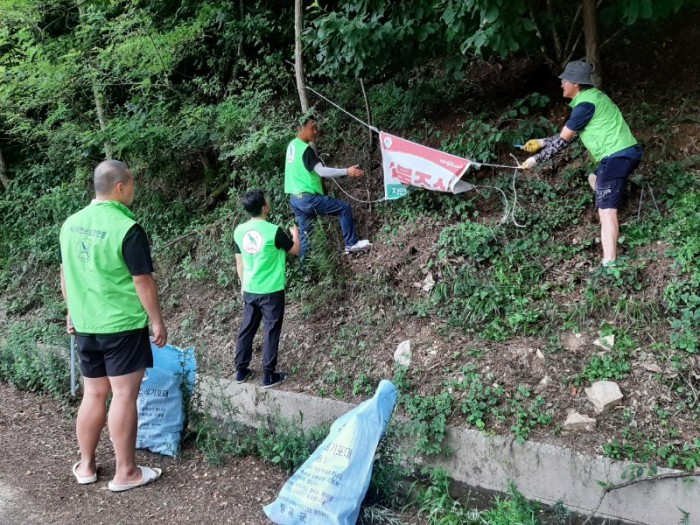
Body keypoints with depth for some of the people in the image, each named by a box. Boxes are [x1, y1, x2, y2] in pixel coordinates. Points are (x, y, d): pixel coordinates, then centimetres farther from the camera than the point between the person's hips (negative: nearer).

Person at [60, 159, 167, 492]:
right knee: (124, 395, 1)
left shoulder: (71, 223, 5)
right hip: (123, 326, -7)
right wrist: (157, 321, -5)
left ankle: (86, 465, 27)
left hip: (85, 326, 7)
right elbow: (143, 281, -15)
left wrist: (72, 311, 25)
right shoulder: (127, 228, -17)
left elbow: (65, 274, 14)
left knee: (94, 394, 16)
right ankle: (126, 473, 9)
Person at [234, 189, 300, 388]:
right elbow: (295, 250, -1)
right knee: (272, 331, 5)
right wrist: (295, 233, 19)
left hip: (250, 291, 5)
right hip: (272, 291, -5)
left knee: (247, 329, 15)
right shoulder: (274, 231, -17)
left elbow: (239, 261, 9)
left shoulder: (239, 231, -2)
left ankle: (241, 371, 24)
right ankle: (269, 375, 10)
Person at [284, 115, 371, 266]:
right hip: (307, 197, -9)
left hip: (295, 198, 9)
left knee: (305, 234, 13)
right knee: (345, 208, 0)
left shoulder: (292, 145, 11)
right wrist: (347, 171, -26)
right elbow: (322, 171, -25)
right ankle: (351, 243, 7)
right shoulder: (306, 149, -17)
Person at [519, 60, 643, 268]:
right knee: (595, 179, 34)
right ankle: (611, 231, 32)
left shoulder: (585, 105, -12)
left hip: (618, 156, -11)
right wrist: (541, 142, 24)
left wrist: (536, 160, -1)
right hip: (624, 153, 11)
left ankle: (609, 265, -30)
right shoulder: (591, 97, 20)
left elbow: (563, 140, -9)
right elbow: (569, 135, 25)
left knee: (606, 210, -19)